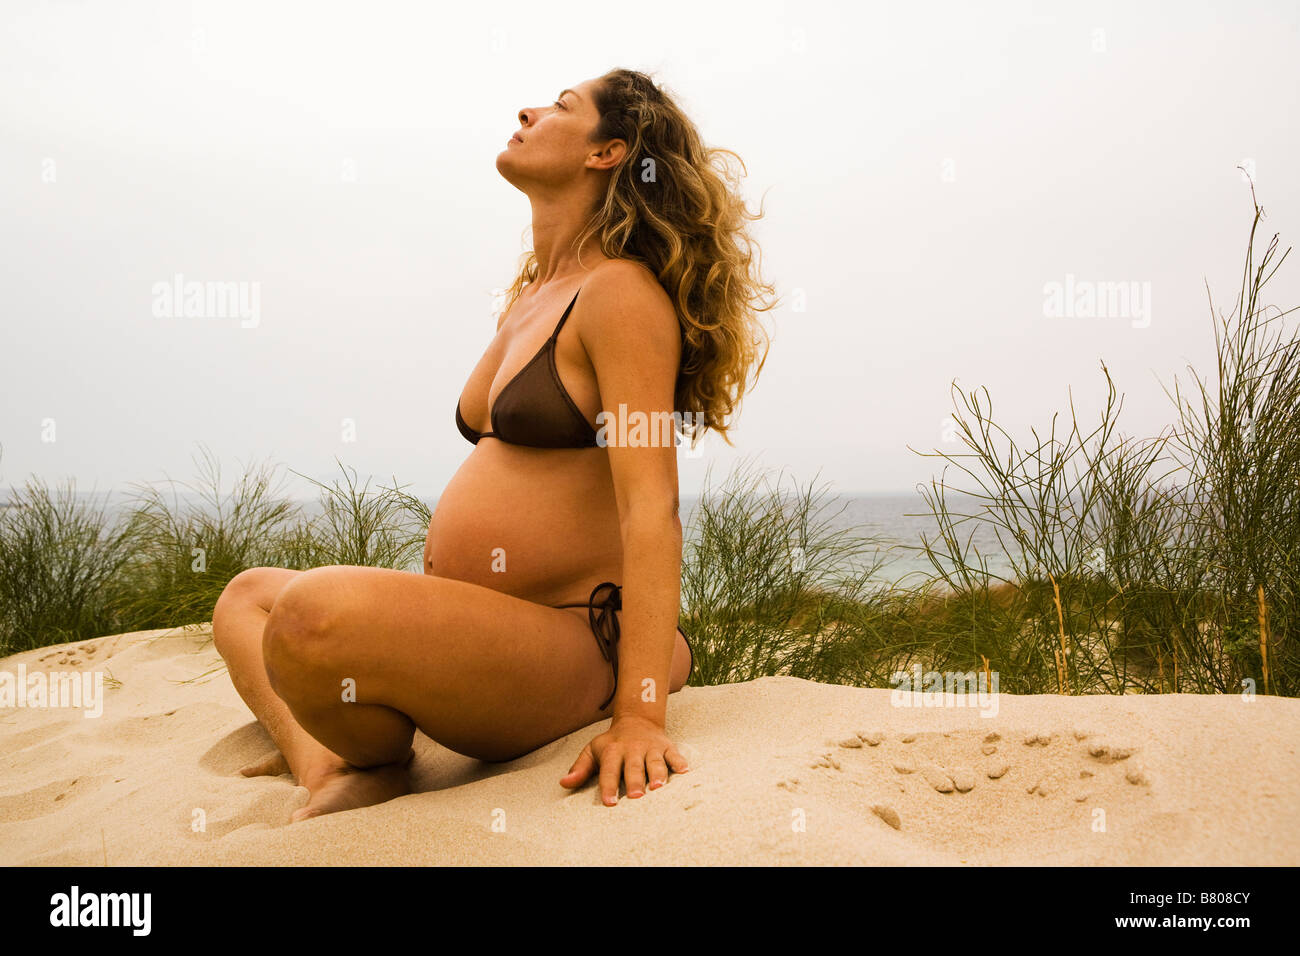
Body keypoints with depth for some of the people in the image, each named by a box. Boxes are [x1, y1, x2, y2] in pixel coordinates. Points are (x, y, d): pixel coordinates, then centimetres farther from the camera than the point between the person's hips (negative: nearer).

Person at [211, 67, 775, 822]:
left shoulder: (623, 293, -11)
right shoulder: (532, 299, 18)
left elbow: (652, 510, -20)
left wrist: (639, 716, -27)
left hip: (565, 642, -10)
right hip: (475, 622, 11)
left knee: (314, 615, -36)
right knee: (247, 596, 22)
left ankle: (378, 769, -3)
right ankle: (322, 767, -7)